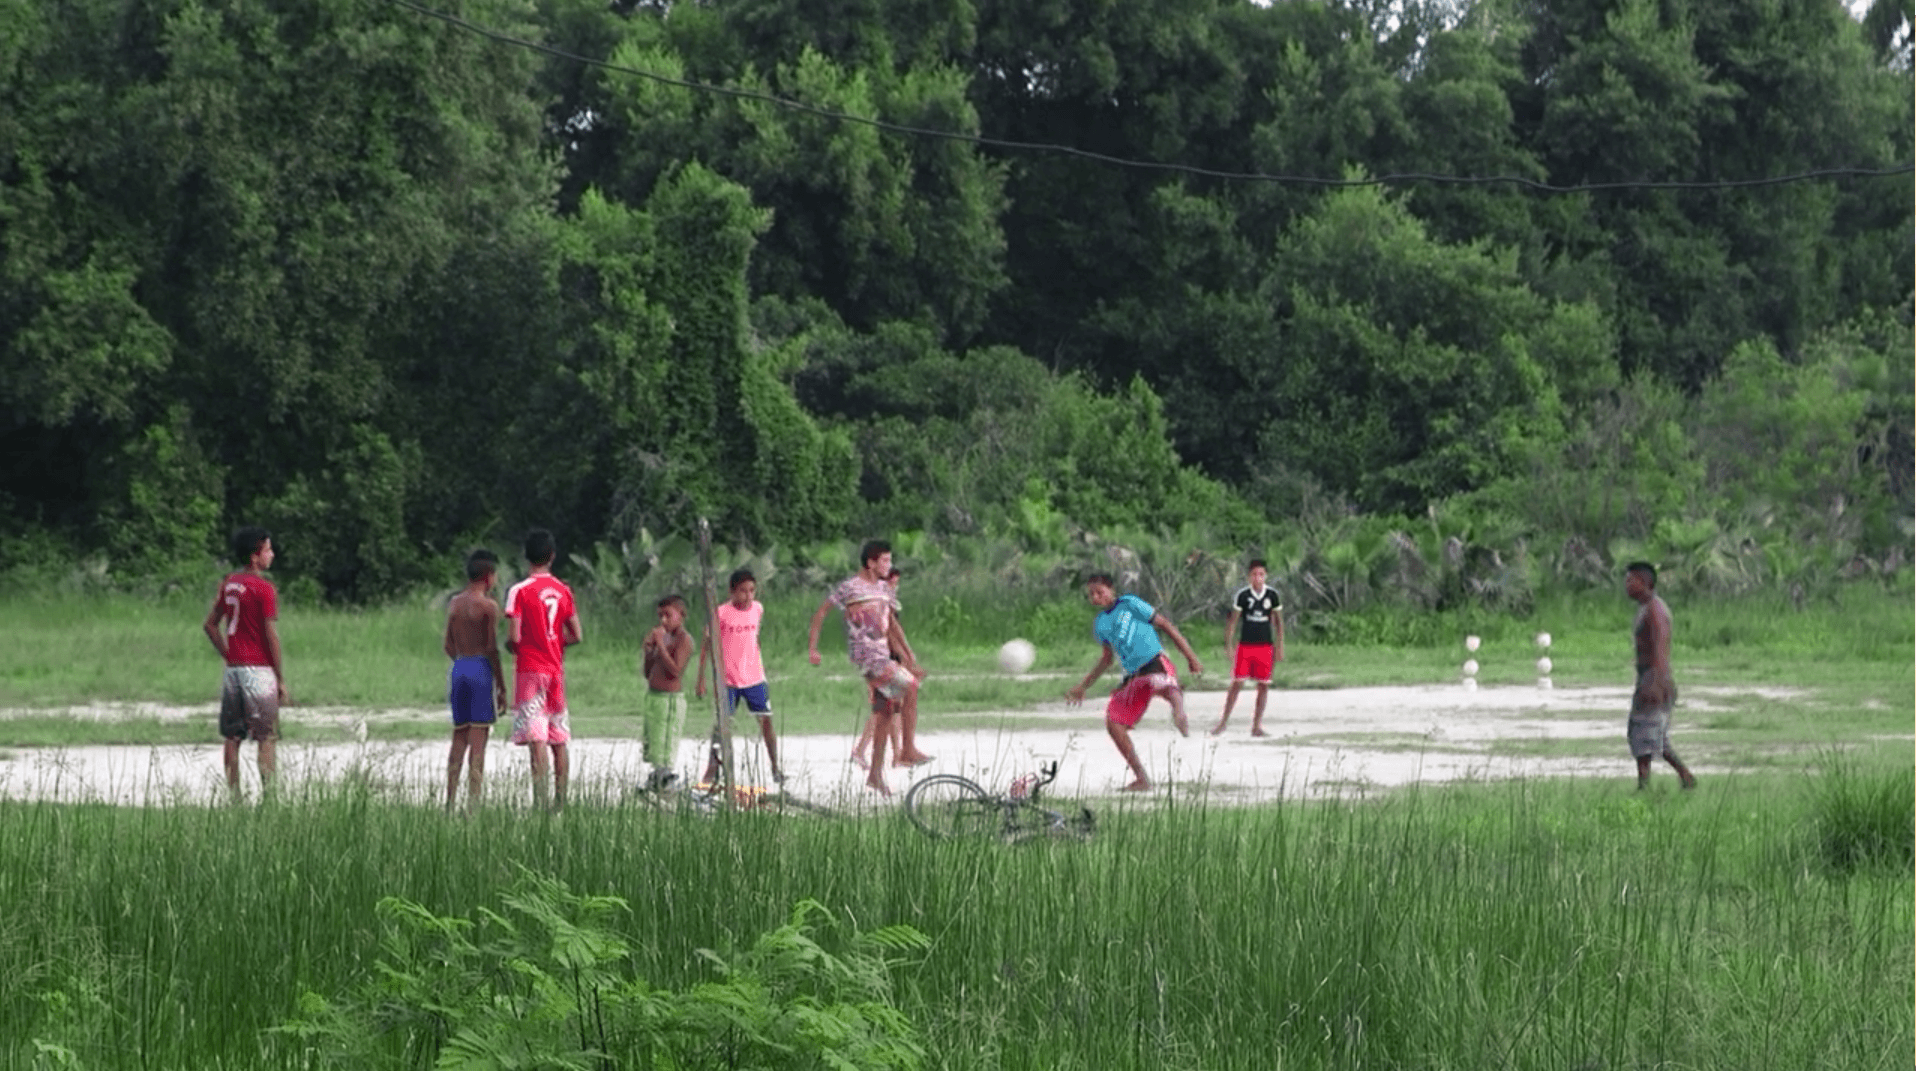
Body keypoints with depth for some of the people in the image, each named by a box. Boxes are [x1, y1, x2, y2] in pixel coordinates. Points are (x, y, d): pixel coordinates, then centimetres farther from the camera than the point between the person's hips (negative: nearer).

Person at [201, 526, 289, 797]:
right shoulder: (264, 589, -12)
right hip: (259, 670, -6)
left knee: (232, 737, 9)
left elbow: (210, 625, 15)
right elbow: (271, 636, -13)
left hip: (233, 669, 6)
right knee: (267, 738, -1)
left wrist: (228, 656, 16)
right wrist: (281, 679, -7)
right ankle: (267, 792, -6)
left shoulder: (229, 584, 9)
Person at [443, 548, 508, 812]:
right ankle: (473, 805, -9)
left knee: (459, 739, 11)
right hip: (481, 670, -6)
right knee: (478, 741, -5)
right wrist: (502, 688, -6)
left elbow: (449, 646, 14)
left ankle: (450, 802, 8)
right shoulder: (488, 606, -8)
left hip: (458, 670, 6)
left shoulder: (454, 604, 11)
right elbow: (492, 649, -11)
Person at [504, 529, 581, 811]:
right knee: (559, 741, 10)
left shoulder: (520, 591, -9)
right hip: (556, 669, 5)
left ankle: (541, 802, -19)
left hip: (530, 669, -5)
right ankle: (560, 803, 11)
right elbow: (577, 636, 5)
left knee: (536, 740, -11)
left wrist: (510, 646, 8)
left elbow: (515, 637, -15)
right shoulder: (563, 590, 6)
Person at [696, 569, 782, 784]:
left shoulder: (758, 609, 3)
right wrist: (701, 680, -8)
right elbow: (706, 646, -6)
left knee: (766, 720, 1)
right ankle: (712, 770, 6)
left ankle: (775, 768, 11)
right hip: (727, 678, -4)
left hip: (754, 677, 4)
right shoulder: (721, 613, -11)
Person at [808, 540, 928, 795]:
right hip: (864, 653, -8)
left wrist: (909, 658, 20)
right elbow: (821, 612, -3)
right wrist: (812, 648, -9)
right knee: (910, 686, -20)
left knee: (887, 712, 6)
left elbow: (892, 626, 22)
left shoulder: (883, 588, 15)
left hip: (882, 655, 8)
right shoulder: (850, 587, -7)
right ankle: (909, 750, -17)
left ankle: (876, 774, 13)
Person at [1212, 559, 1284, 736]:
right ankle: (1223, 723, 2)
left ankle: (1257, 725, 9)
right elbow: (1233, 621, 0)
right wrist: (1229, 645, -5)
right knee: (1237, 683, -6)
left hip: (1265, 645, 2)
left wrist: (1280, 647, 7)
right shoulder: (1242, 595, -4)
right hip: (1245, 645, -2)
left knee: (1264, 685, 1)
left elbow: (1278, 622, 10)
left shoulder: (1272, 595, 1)